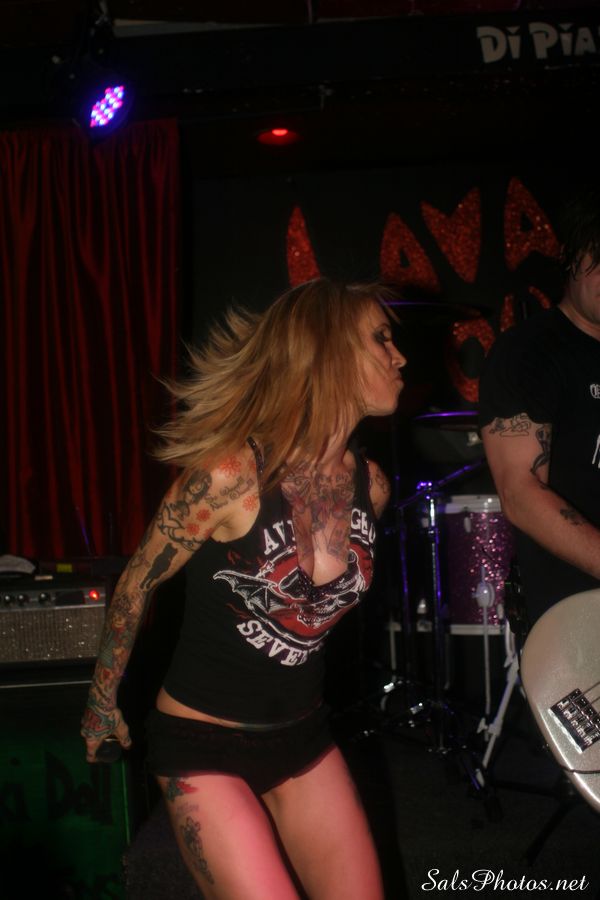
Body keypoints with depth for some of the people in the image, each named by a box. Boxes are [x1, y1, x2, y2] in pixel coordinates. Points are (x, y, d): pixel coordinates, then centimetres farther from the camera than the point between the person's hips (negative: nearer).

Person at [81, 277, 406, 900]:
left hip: (303, 732, 6)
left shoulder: (370, 486, -5)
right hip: (202, 741, -6)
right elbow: (138, 583, -9)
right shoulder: (230, 475, -24)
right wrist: (103, 697, 3)